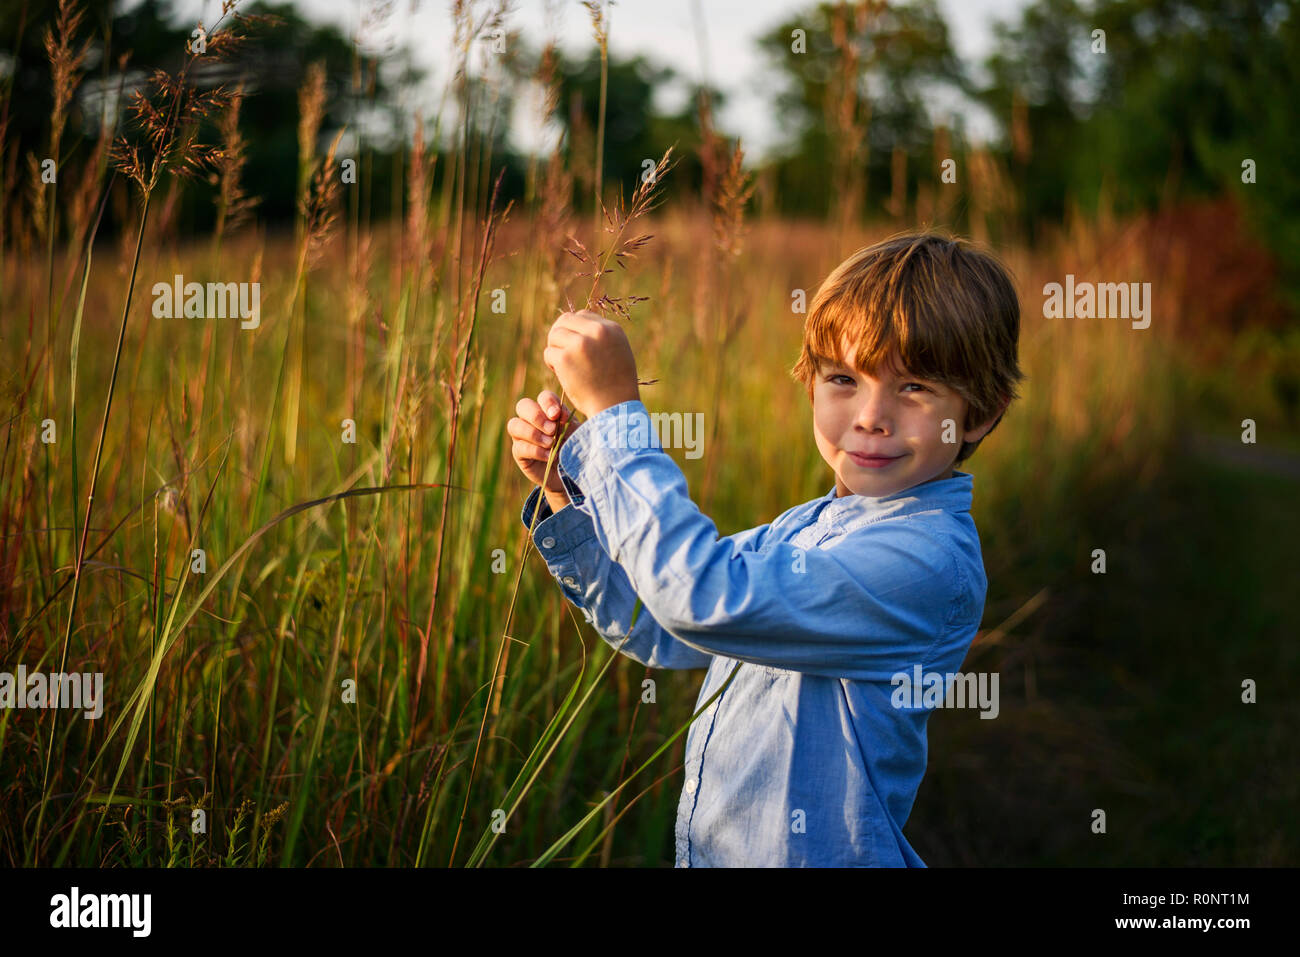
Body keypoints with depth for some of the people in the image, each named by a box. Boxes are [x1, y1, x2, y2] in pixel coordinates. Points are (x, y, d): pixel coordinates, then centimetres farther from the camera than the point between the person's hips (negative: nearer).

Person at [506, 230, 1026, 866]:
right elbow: (657, 628, 9)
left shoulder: (930, 559, -24)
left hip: (818, 854, -7)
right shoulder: (809, 527, 3)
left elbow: (705, 598, -33)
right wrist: (564, 490, -2)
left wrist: (613, 409, -27)